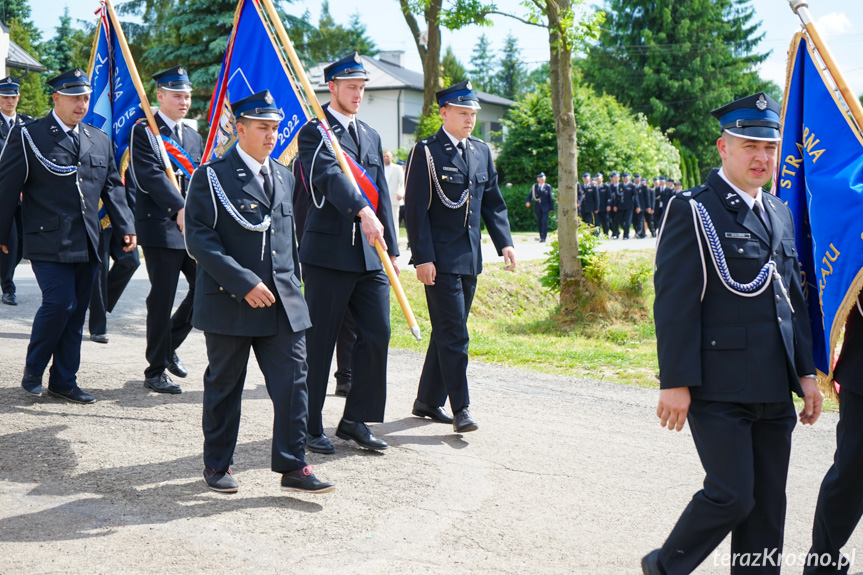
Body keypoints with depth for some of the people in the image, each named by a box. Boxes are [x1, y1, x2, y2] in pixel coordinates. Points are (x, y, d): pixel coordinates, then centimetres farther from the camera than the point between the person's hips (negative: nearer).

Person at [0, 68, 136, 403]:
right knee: (60, 303, -14)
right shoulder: (28, 136, -3)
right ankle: (32, 371, 7)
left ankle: (64, 381, 17)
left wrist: (126, 227, 6)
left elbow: (112, 188, 16)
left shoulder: (100, 140, 14)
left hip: (86, 245, 6)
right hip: (49, 243, -5)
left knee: (76, 313, 8)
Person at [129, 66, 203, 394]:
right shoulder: (144, 131, -4)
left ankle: (170, 345, 25)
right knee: (162, 299, -2)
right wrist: (180, 208, -28)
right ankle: (155, 372, 9)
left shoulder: (193, 136, 19)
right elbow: (149, 176, -18)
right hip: (161, 227, -7)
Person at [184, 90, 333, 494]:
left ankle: (292, 467, 7)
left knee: (292, 382, -1)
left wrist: (293, 285, 15)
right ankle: (216, 465, 22)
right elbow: (199, 238, -13)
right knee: (223, 387, 7)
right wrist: (243, 282, -19)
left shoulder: (283, 177, 14)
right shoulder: (212, 176, -6)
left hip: (283, 304, 5)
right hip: (229, 304, -5)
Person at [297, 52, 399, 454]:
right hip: (328, 251, -6)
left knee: (377, 333, 2)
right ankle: (309, 427, 12)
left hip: (370, 254, 7)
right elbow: (330, 176, -23)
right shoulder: (315, 132, -4)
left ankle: (355, 420, 15)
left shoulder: (371, 135, 19)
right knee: (319, 342, 1)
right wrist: (363, 212, -39)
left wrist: (392, 249, 15)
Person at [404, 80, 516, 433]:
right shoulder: (426, 152, -7)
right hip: (440, 258, -7)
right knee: (453, 335, -8)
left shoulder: (482, 151, 13)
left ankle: (428, 401, 23)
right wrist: (423, 258, -16)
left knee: (447, 332, 13)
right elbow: (416, 209, -10)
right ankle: (461, 409, -4)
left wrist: (504, 242, 2)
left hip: (470, 258, 7)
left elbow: (492, 202, 16)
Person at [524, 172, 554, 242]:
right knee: (539, 222, 8)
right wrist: (528, 201, -18)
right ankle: (541, 236, 24)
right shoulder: (534, 187, 6)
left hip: (545, 207, -2)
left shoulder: (548, 187, 3)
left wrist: (551, 208, 2)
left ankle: (543, 237, -12)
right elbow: (530, 195, 2)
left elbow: (550, 198, 4)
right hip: (537, 207, 2)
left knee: (544, 222, -11)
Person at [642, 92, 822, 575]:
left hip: (774, 391, 7)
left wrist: (806, 372, 13)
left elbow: (795, 298, 18)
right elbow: (675, 304, -12)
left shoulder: (780, 213, 16)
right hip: (720, 389, -7)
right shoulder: (693, 211, -7)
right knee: (732, 495, -5)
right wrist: (676, 383, -15)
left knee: (768, 502, 10)